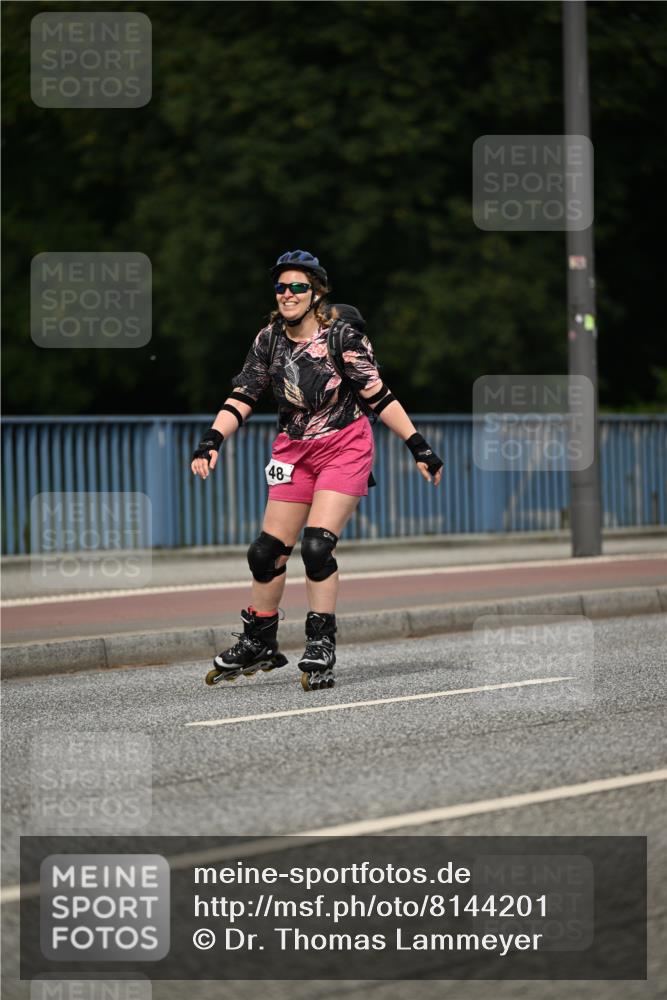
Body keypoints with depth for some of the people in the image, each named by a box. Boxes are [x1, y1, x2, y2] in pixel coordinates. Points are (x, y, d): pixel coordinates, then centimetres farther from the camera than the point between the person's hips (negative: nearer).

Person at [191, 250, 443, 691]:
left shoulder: (342, 334, -14)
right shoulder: (269, 340, -1)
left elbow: (377, 395, -11)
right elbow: (242, 397, 0)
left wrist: (418, 446, -13)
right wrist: (212, 440, -14)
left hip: (345, 448, -5)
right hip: (295, 452, 5)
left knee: (317, 545, -19)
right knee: (267, 551, 3)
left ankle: (322, 648, -9)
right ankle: (259, 645, 21)